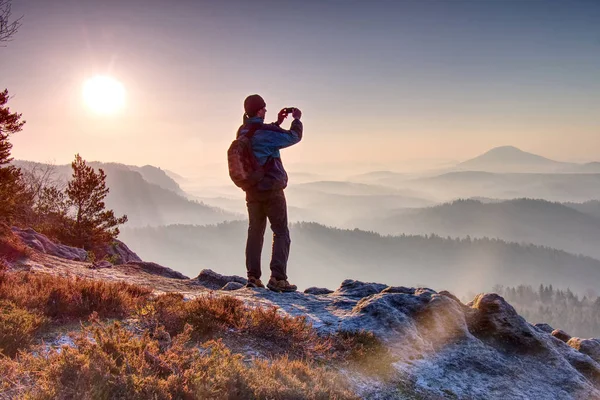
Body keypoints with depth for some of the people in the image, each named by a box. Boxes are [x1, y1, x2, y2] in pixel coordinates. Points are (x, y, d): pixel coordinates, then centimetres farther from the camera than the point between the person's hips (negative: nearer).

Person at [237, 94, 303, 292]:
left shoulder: (242, 132, 5)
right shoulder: (266, 132, -17)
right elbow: (294, 137, -5)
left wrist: (277, 123, 23)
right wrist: (297, 119, 12)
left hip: (252, 190, 7)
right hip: (272, 190, -7)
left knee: (255, 232, 14)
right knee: (281, 233, -1)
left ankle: (253, 277, 13)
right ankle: (277, 278, -9)